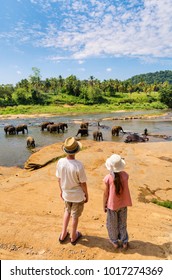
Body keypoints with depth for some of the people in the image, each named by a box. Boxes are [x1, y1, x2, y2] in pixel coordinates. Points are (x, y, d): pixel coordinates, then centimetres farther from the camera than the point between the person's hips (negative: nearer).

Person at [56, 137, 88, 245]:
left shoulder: (60, 162, -18)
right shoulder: (79, 165, -30)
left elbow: (59, 179, -4)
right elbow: (83, 183, -19)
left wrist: (61, 190, 14)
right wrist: (87, 195, -1)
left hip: (66, 194, 4)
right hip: (78, 195, -3)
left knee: (67, 212, 30)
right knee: (75, 216, 19)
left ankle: (63, 235, 40)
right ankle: (73, 237, 42)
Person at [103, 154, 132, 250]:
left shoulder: (108, 178, -25)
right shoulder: (125, 175, -18)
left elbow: (106, 194, -14)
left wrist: (104, 205, 1)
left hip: (112, 205, -3)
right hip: (123, 204, 3)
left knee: (112, 224, 22)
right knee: (122, 223, 25)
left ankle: (115, 241, 40)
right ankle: (124, 242, 40)